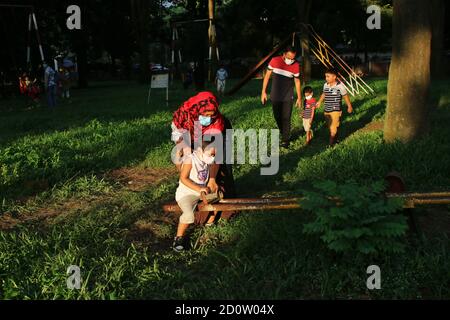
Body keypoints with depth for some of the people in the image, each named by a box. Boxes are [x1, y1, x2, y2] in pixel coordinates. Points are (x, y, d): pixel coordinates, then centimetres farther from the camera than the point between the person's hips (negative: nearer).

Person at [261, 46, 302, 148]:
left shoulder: (296, 65, -10)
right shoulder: (275, 61, -10)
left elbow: (297, 81, 1)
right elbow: (267, 76, 0)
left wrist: (299, 98, 4)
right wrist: (264, 92, -1)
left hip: (288, 97, -2)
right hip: (275, 96, 2)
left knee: (286, 118, -5)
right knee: (277, 117, 11)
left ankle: (285, 140, 6)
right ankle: (284, 133, 33)